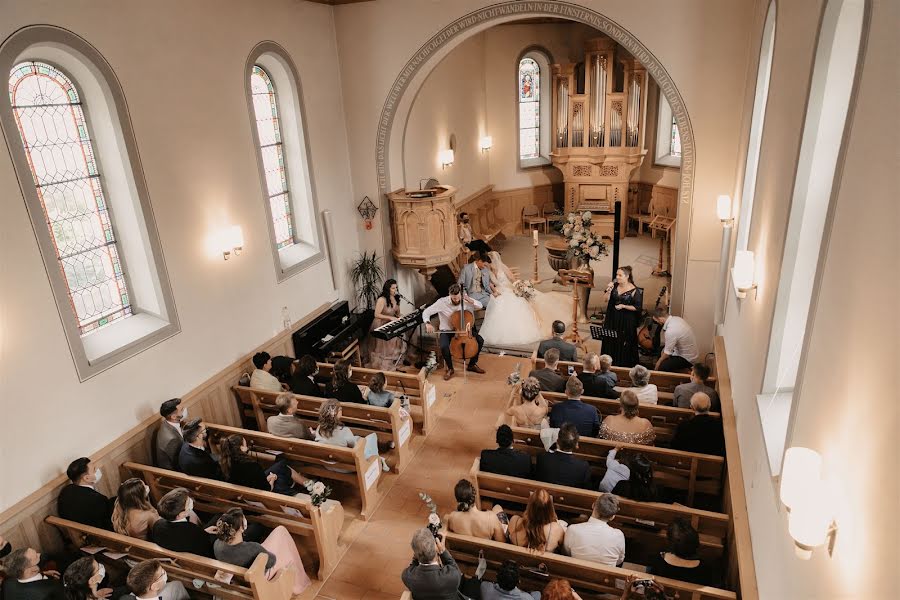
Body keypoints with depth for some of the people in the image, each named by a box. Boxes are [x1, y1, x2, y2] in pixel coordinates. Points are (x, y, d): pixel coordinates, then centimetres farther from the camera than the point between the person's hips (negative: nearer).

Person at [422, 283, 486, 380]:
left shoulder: (465, 300, -10)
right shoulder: (442, 302, -19)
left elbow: (480, 306, -3)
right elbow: (426, 312, -17)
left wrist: (472, 301, -23)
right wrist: (428, 323, -37)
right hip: (447, 331, -3)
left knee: (480, 340, -14)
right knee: (444, 347, -33)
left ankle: (472, 364, 10)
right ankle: (450, 368, -2)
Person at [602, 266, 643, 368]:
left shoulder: (634, 290, -13)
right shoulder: (614, 285, -1)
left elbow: (638, 307, -9)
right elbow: (606, 301, 0)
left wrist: (623, 306, -17)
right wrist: (609, 290, -15)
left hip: (627, 322, -4)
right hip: (613, 319, 4)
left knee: (624, 344, 3)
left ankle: (625, 366, 18)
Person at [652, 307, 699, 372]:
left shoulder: (670, 331, -32)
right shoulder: (676, 318, -6)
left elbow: (667, 353, -18)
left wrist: (659, 362, -2)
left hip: (687, 358, -9)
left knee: (661, 367, -17)